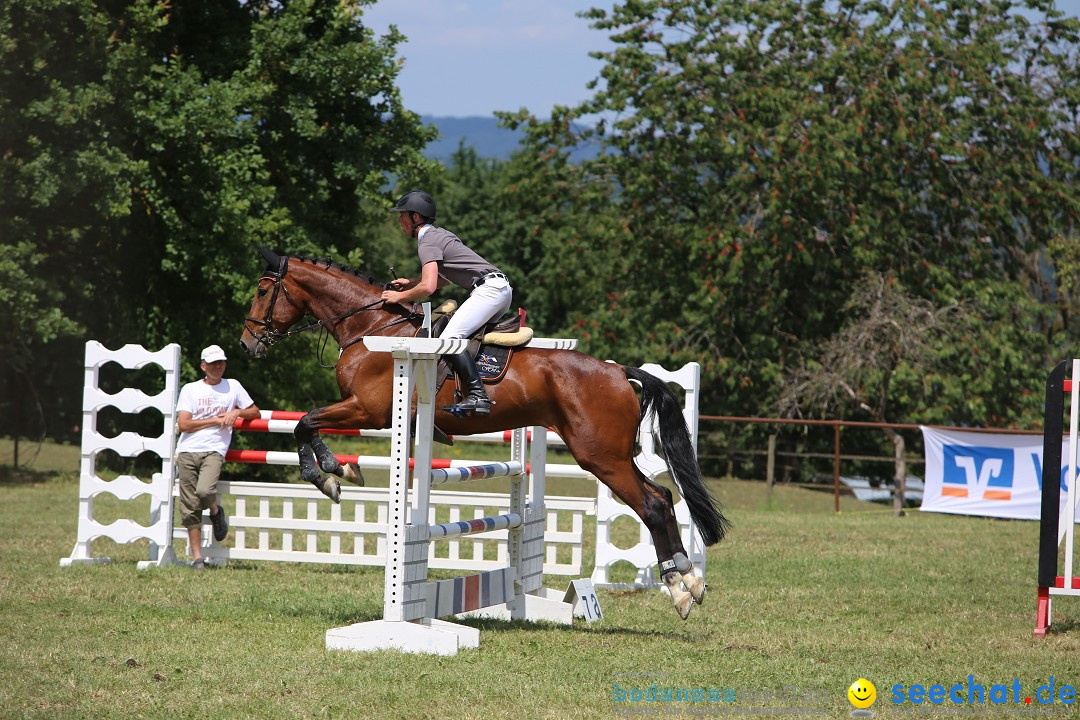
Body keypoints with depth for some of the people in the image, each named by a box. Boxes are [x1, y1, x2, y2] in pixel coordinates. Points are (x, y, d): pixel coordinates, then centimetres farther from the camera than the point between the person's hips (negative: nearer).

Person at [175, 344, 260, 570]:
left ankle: (216, 513, 6)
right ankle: (197, 556, 4)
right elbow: (183, 424, 0)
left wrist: (237, 412, 1)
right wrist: (215, 420, -4)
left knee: (204, 491, -28)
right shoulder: (190, 389, 10)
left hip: (214, 450, -1)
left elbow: (255, 412, 21)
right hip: (187, 451, 1)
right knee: (190, 508, -2)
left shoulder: (233, 387, 15)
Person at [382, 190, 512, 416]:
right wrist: (409, 282, 29)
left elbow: (429, 287, -19)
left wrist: (400, 297, -4)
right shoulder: (439, 234, 24)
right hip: (502, 288, 11)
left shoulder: (427, 242, -7)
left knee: (450, 337, -21)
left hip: (489, 289, -11)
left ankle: (477, 396, -32)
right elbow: (445, 278, 37)